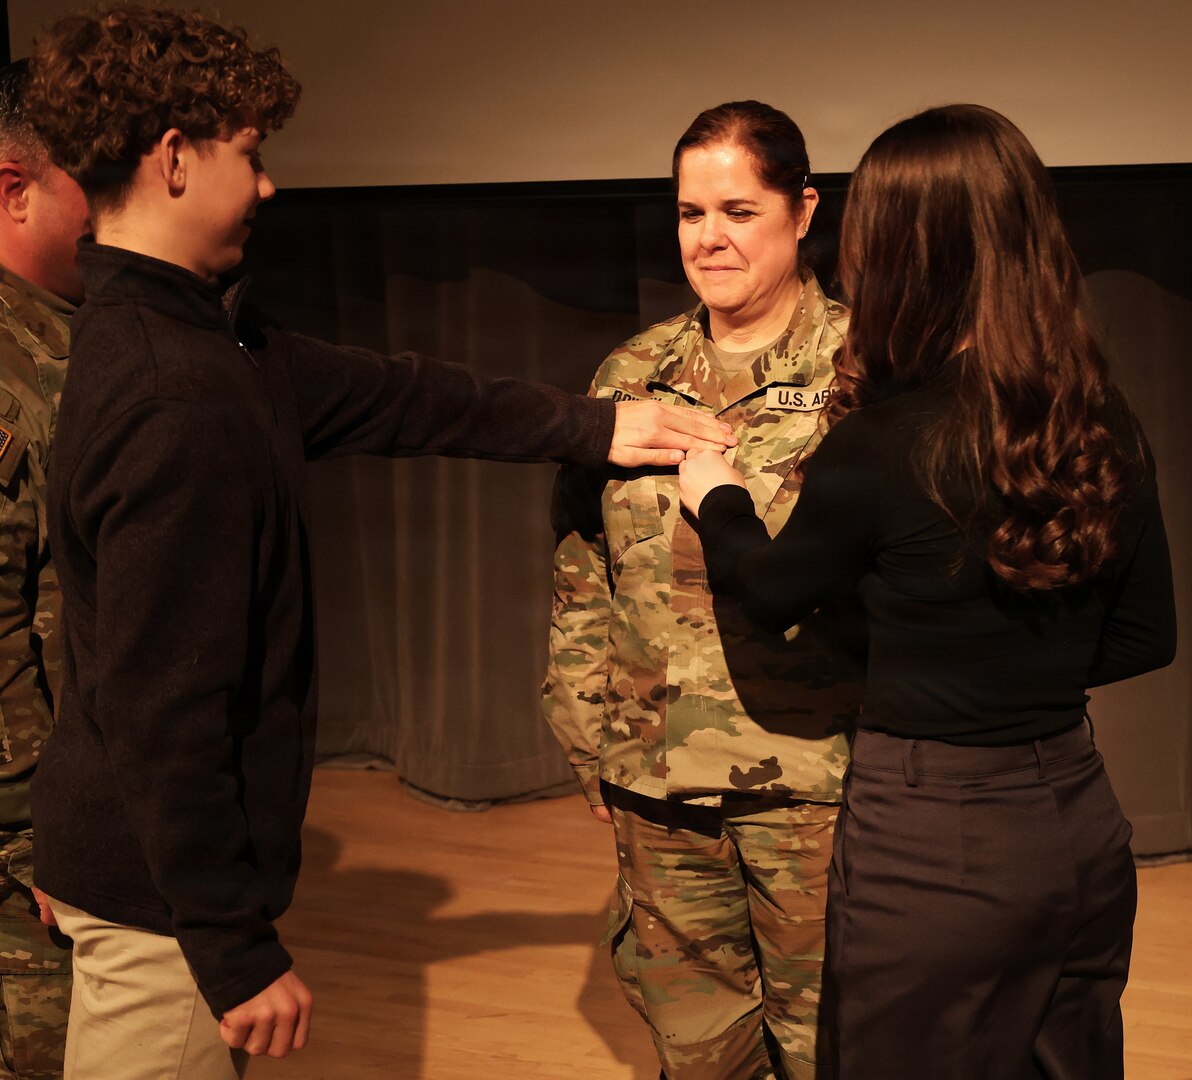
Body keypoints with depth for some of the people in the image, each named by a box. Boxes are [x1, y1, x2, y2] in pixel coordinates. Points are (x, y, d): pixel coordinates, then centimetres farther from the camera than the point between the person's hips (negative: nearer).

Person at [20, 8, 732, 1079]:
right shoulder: (177, 401, -27)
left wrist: (587, 425, 16)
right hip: (161, 894, -9)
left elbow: (390, 396, 14)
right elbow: (162, 708, -27)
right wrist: (238, 951, -21)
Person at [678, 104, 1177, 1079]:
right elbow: (1144, 639, 7)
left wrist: (717, 498, 18)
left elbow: (772, 592, 0)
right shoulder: (1108, 431, -4)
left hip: (933, 845, -5)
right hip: (1079, 825, 5)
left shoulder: (880, 448, -19)